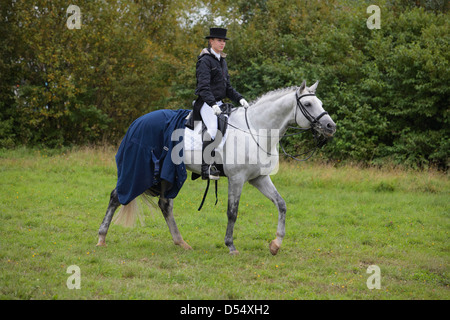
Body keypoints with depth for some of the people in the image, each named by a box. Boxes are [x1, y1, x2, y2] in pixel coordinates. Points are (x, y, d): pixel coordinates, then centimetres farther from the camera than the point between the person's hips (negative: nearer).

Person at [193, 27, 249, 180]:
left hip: (219, 104, 9)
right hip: (206, 104, -9)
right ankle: (206, 167, -31)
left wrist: (239, 99, 6)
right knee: (213, 127, -28)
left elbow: (227, 87, 22)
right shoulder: (205, 60, -7)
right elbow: (203, 86, -18)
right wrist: (212, 104, -32)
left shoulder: (222, 61, 20)